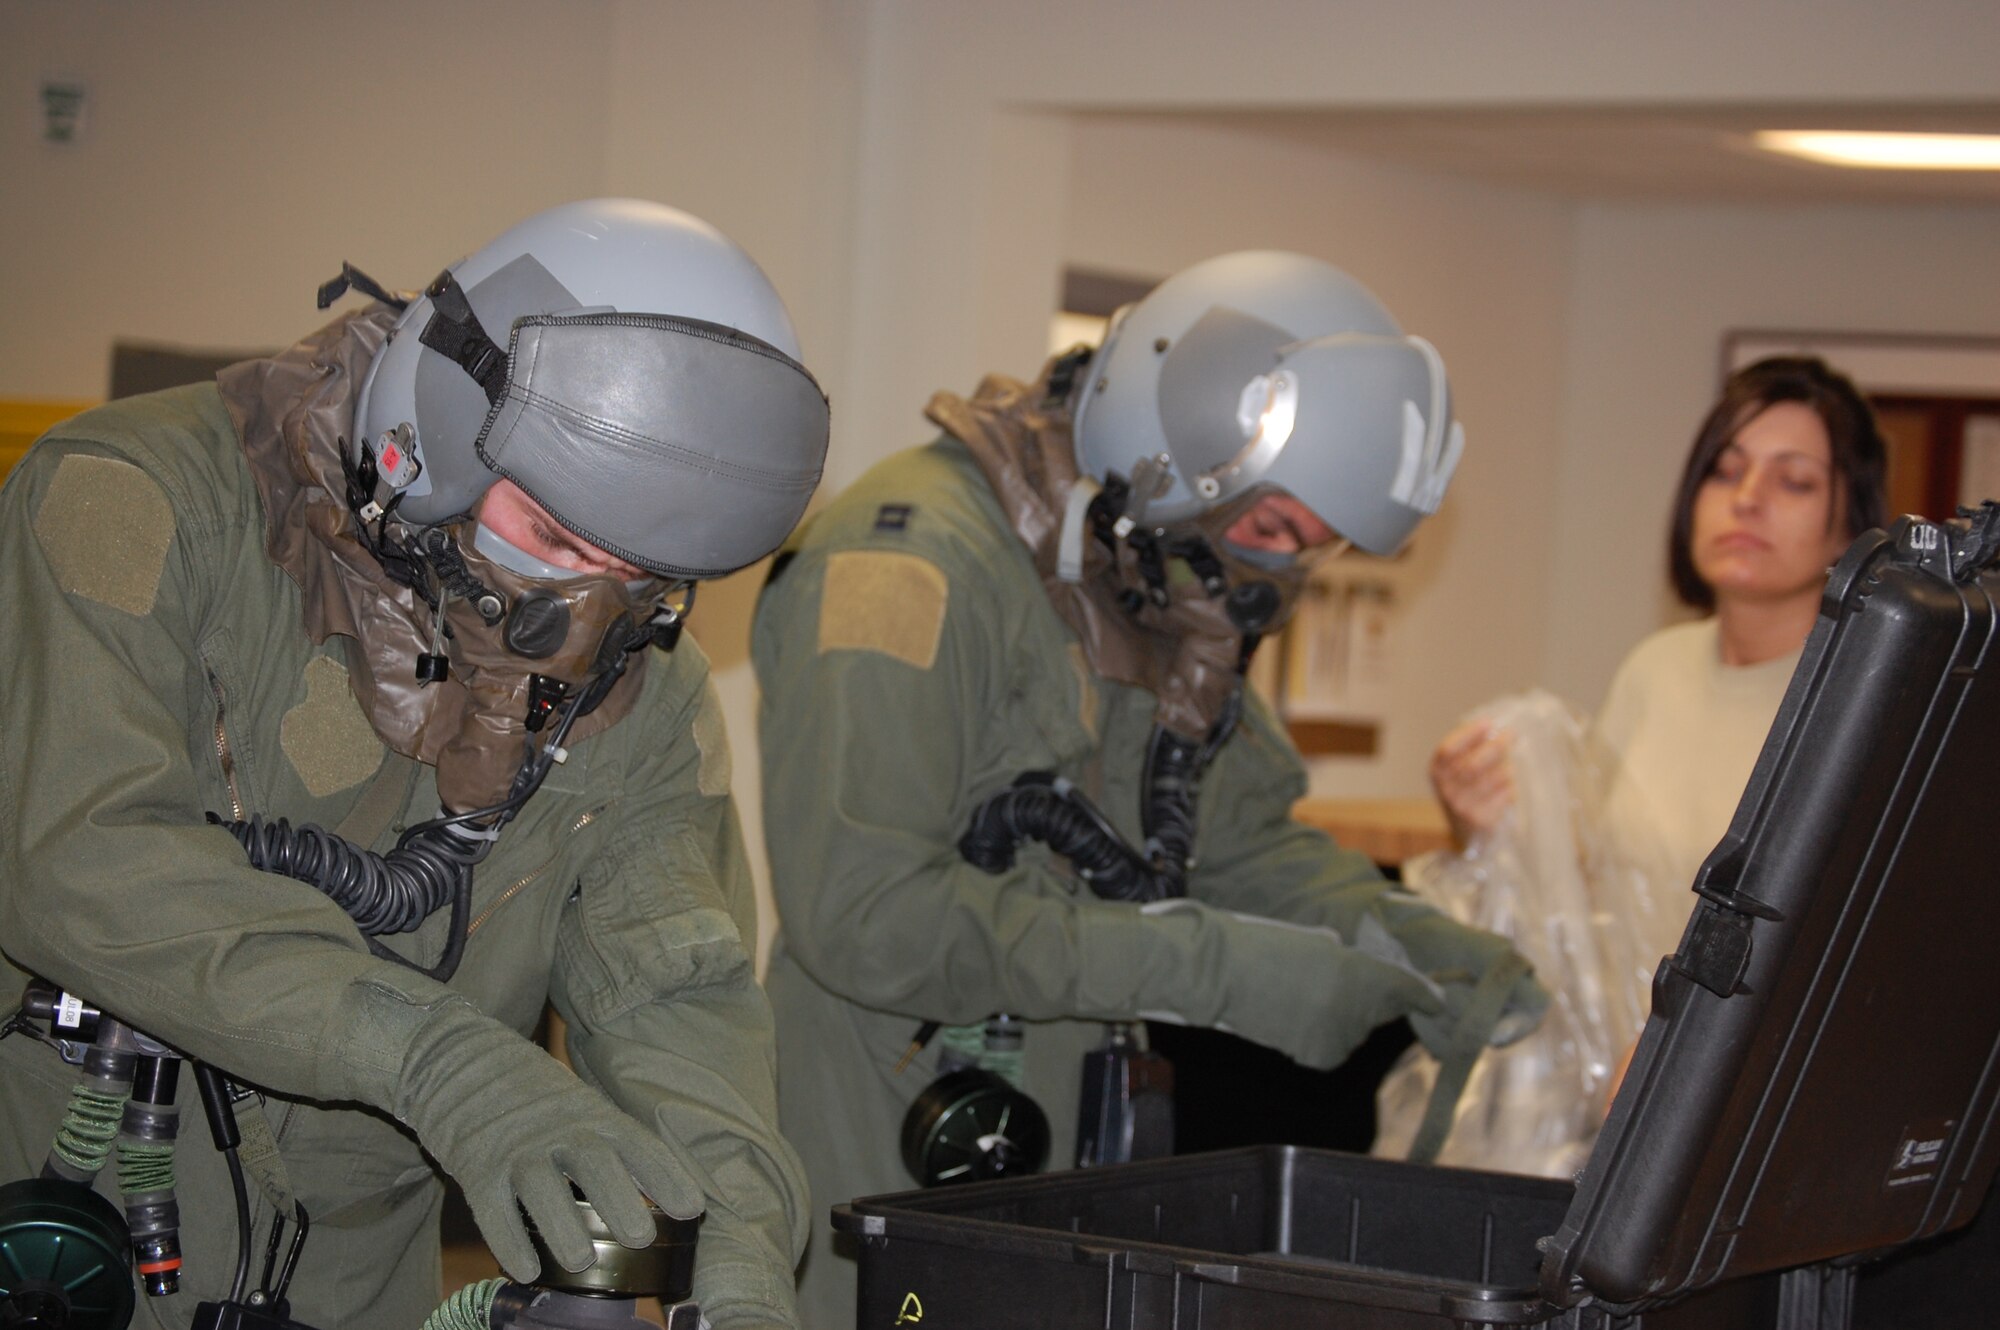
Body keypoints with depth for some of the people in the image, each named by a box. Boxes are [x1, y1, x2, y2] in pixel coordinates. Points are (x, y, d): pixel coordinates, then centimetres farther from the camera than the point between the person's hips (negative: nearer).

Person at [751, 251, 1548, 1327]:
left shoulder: (1161, 599, 10)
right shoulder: (917, 559, -20)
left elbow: (1243, 831, 18)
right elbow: (864, 911, -28)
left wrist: (1398, 939, -3)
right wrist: (1212, 965, -27)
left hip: (1067, 1184, 8)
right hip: (877, 1189, -8)